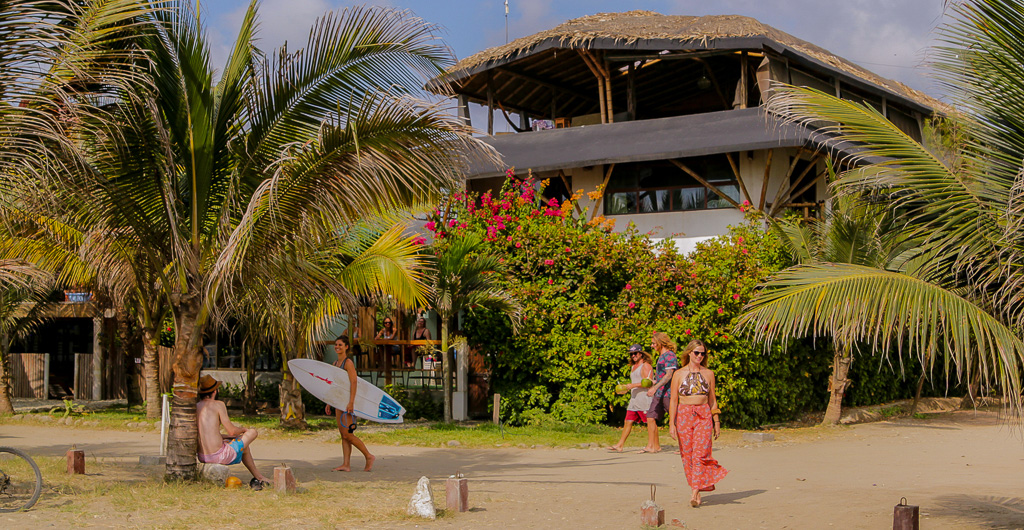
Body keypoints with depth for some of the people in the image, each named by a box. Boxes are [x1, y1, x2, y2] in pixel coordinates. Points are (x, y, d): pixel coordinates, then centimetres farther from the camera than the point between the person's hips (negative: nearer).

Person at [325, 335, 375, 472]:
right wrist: (329, 403, 19)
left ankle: (369, 456, 3)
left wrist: (351, 402, -26)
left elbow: (353, 382, -19)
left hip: (347, 401, -9)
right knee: (343, 435, 6)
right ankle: (346, 464, 7)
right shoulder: (335, 363, 15)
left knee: (347, 434, -9)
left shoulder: (348, 363, -11)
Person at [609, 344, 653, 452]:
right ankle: (619, 446, 6)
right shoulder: (633, 367, 23)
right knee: (628, 422, 6)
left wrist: (633, 385, -20)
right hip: (634, 398, 9)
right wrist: (626, 389, 14)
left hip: (644, 398, -9)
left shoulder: (646, 366, -6)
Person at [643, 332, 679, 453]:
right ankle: (652, 446, 7)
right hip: (658, 393, 10)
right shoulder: (661, 356, 18)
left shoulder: (670, 355, -12)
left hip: (668, 393, -10)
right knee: (651, 418, 4)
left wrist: (655, 387, -31)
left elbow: (669, 375, -23)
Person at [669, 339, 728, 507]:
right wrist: (671, 423, -5)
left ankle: (694, 492, -15)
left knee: (700, 454, -12)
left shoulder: (708, 374, 8)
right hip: (683, 416, 0)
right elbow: (673, 400, 2)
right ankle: (697, 488, 16)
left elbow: (712, 399, 12)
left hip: (704, 416, 0)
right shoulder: (679, 374, 4)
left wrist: (716, 422, 9)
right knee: (687, 455, 2)